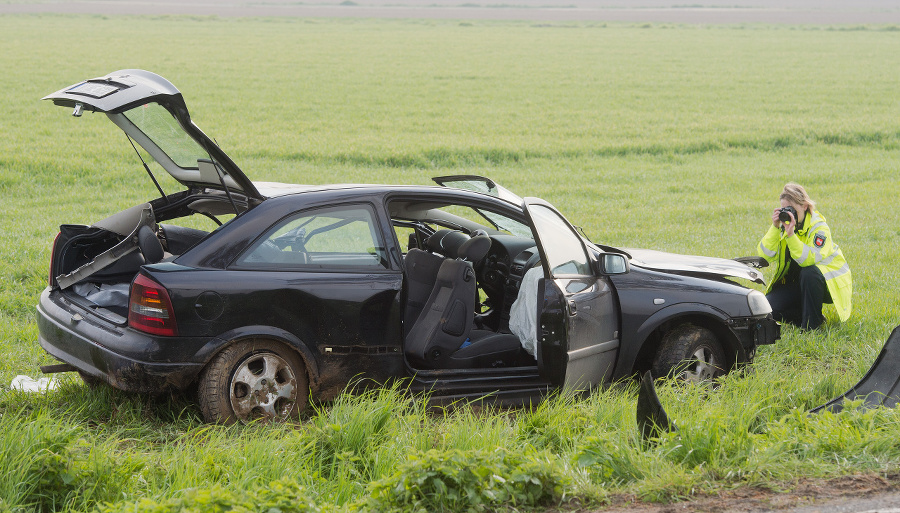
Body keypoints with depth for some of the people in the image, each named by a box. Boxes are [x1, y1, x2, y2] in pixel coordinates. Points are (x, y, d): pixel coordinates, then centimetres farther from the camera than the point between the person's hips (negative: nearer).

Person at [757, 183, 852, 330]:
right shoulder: (783, 224, -4)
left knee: (809, 273, -39)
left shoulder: (819, 227, -19)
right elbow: (765, 255, -14)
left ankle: (812, 323, -21)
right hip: (796, 282, 5)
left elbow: (810, 259, -36)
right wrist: (775, 228, -25)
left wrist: (791, 234, -42)